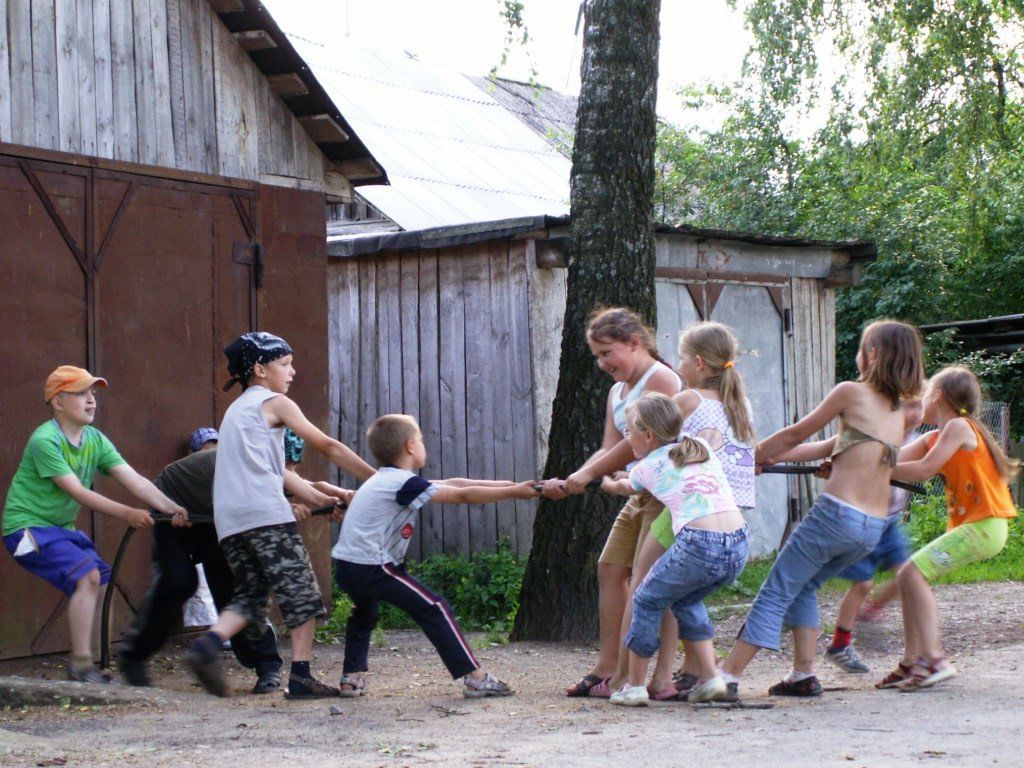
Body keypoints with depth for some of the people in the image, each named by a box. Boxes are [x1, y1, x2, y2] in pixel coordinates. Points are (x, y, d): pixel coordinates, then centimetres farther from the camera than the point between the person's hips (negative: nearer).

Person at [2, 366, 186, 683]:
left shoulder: (95, 440, 3)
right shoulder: (45, 440, -20)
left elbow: (134, 480, -6)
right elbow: (77, 492, -25)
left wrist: (172, 508, -20)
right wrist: (126, 514, -31)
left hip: (60, 526, 8)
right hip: (27, 525, -8)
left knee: (99, 578, 2)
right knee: (86, 574, -22)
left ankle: (81, 664, 13)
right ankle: (81, 663, -19)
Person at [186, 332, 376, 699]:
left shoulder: (237, 408, 29)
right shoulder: (274, 403, 6)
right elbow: (327, 447, 5)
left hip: (229, 518, 7)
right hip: (265, 513, -7)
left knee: (250, 595, 10)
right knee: (300, 591, -2)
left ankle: (208, 643, -15)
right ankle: (301, 676, -6)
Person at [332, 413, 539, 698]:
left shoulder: (385, 480, 18)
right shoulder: (404, 483, -11)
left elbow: (451, 484, 17)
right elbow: (461, 495, -12)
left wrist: (505, 484, 15)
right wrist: (514, 492, -6)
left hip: (346, 565, 9)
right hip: (372, 567, -9)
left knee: (364, 615, 35)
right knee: (434, 610, -6)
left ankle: (351, 678, 30)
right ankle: (475, 678, -9)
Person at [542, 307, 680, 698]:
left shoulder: (660, 379, -12)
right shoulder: (617, 391, 17)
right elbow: (610, 449, 8)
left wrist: (587, 475, -14)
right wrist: (569, 482, -7)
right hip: (640, 494, 10)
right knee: (610, 567, 8)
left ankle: (628, 676, -8)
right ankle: (607, 666, 11)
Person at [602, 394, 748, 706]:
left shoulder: (647, 467, 11)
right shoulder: (701, 445, 21)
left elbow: (624, 487, 33)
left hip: (698, 544, -6)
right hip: (739, 545, 6)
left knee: (647, 600, 17)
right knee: (687, 601, 29)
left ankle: (634, 686, 20)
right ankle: (710, 678, 20)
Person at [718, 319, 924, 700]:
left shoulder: (851, 392, -3)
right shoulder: (897, 412, 16)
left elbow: (796, 434, 4)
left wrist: (754, 455, 18)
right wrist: (775, 455, 33)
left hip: (836, 514, -7)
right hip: (875, 528, 7)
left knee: (776, 592, 0)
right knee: (804, 586, 24)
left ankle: (728, 676, -4)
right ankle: (803, 674, 16)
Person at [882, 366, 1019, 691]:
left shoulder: (958, 427, -10)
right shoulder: (933, 438, 16)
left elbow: (923, 470, -20)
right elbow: (894, 461, 6)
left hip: (985, 526, -10)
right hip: (968, 524, 10)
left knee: (913, 573, -18)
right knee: (909, 576, 7)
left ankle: (935, 661, -20)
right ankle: (912, 662, 9)